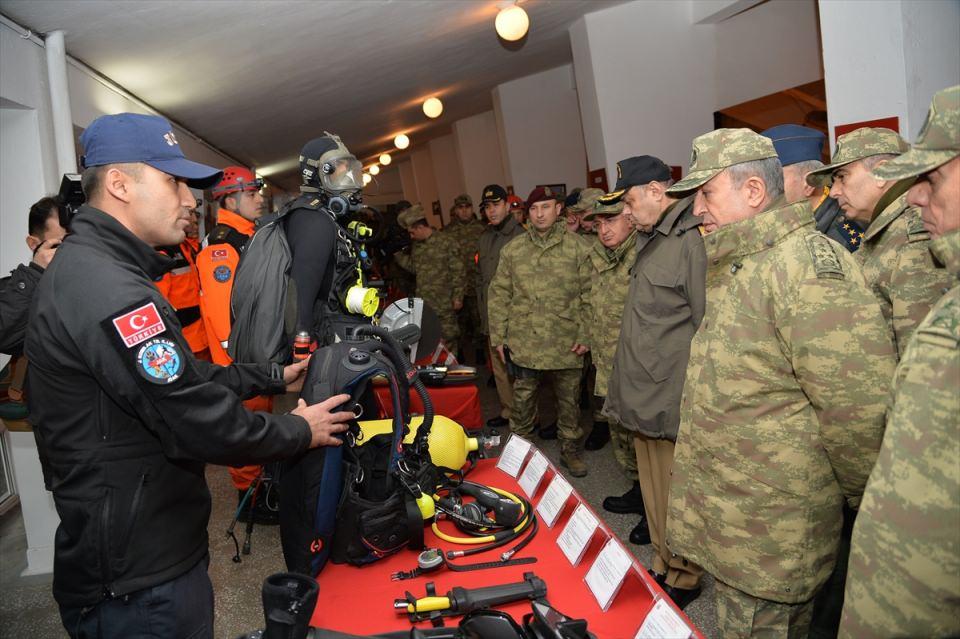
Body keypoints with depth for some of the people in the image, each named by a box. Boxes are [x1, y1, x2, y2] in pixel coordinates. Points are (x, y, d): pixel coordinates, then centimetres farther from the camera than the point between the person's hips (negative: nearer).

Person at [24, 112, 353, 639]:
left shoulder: (88, 268, 9)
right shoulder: (109, 289, -27)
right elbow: (202, 424, -26)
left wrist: (275, 377, 15)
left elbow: (181, 378, 15)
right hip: (143, 580, -10)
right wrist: (301, 430, -10)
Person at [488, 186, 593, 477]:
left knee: (569, 399, 13)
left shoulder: (577, 247, -2)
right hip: (524, 342, 1)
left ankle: (570, 449, 31)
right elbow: (499, 295, 6)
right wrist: (498, 337, 3)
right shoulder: (512, 250, 4)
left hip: (566, 344, -1)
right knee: (523, 398, 13)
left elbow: (588, 295, -1)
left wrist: (585, 335, -6)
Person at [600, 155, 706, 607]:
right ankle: (663, 566, 36)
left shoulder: (690, 241, -17)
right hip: (642, 395, 9)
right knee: (652, 489, 20)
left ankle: (683, 579, 25)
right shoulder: (651, 241, 14)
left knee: (674, 497, 6)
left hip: (672, 400, -9)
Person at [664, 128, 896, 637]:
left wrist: (859, 497, -9)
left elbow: (858, 407, -24)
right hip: (728, 508, 9)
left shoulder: (808, 265, -22)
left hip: (768, 529, -9)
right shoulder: (737, 266, 10)